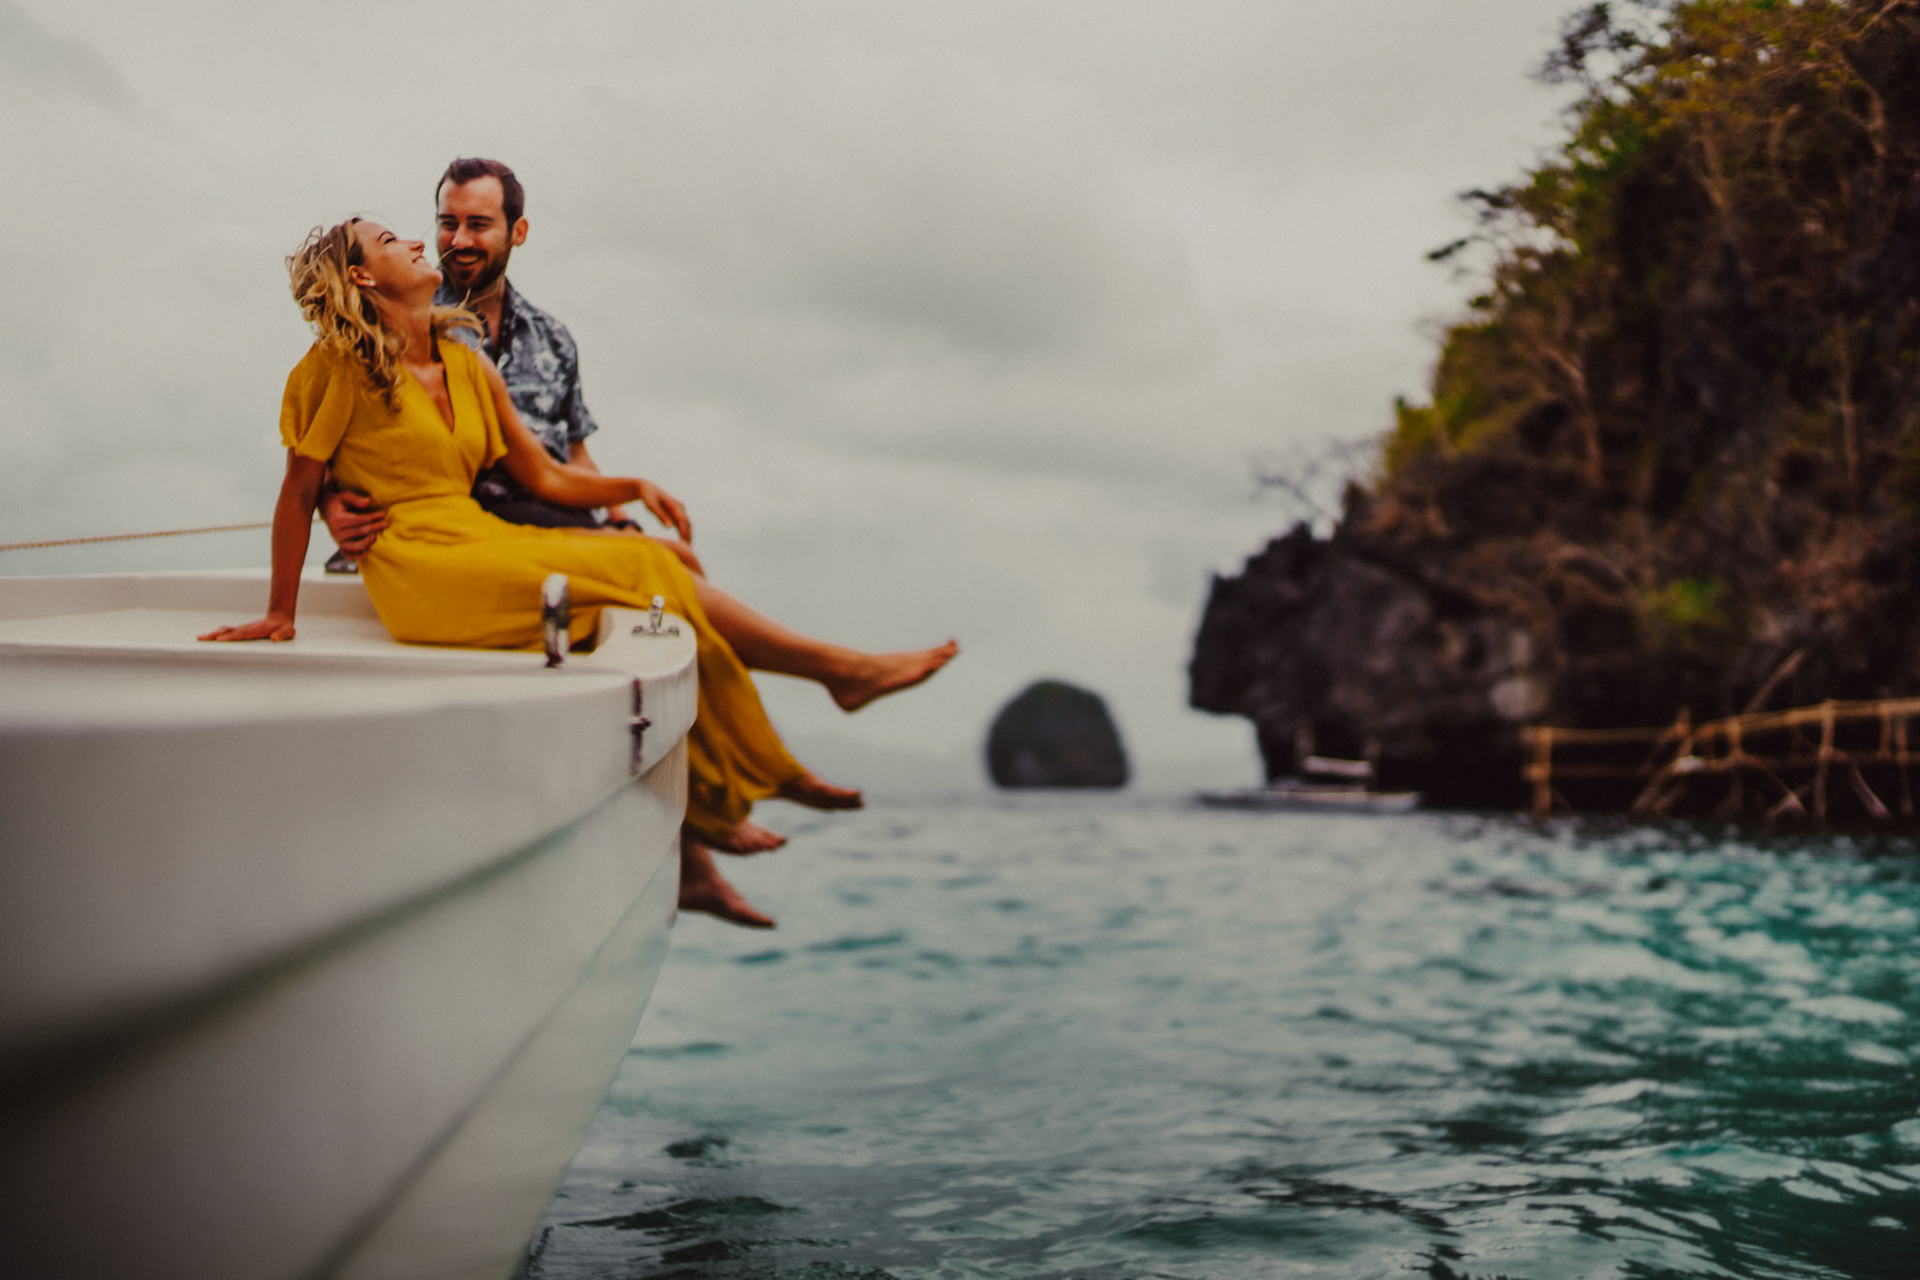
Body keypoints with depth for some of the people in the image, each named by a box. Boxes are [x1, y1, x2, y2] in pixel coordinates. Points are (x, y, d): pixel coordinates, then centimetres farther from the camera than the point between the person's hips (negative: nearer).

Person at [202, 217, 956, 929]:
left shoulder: (468, 367, 17)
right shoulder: (342, 365, -3)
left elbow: (544, 477, 19)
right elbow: (299, 491, 1)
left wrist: (631, 487, 3)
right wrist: (280, 615, 1)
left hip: (482, 544, 7)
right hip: (422, 571, -7)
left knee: (653, 578, -14)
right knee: (641, 577, -17)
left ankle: (707, 806, -19)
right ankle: (838, 667, -6)